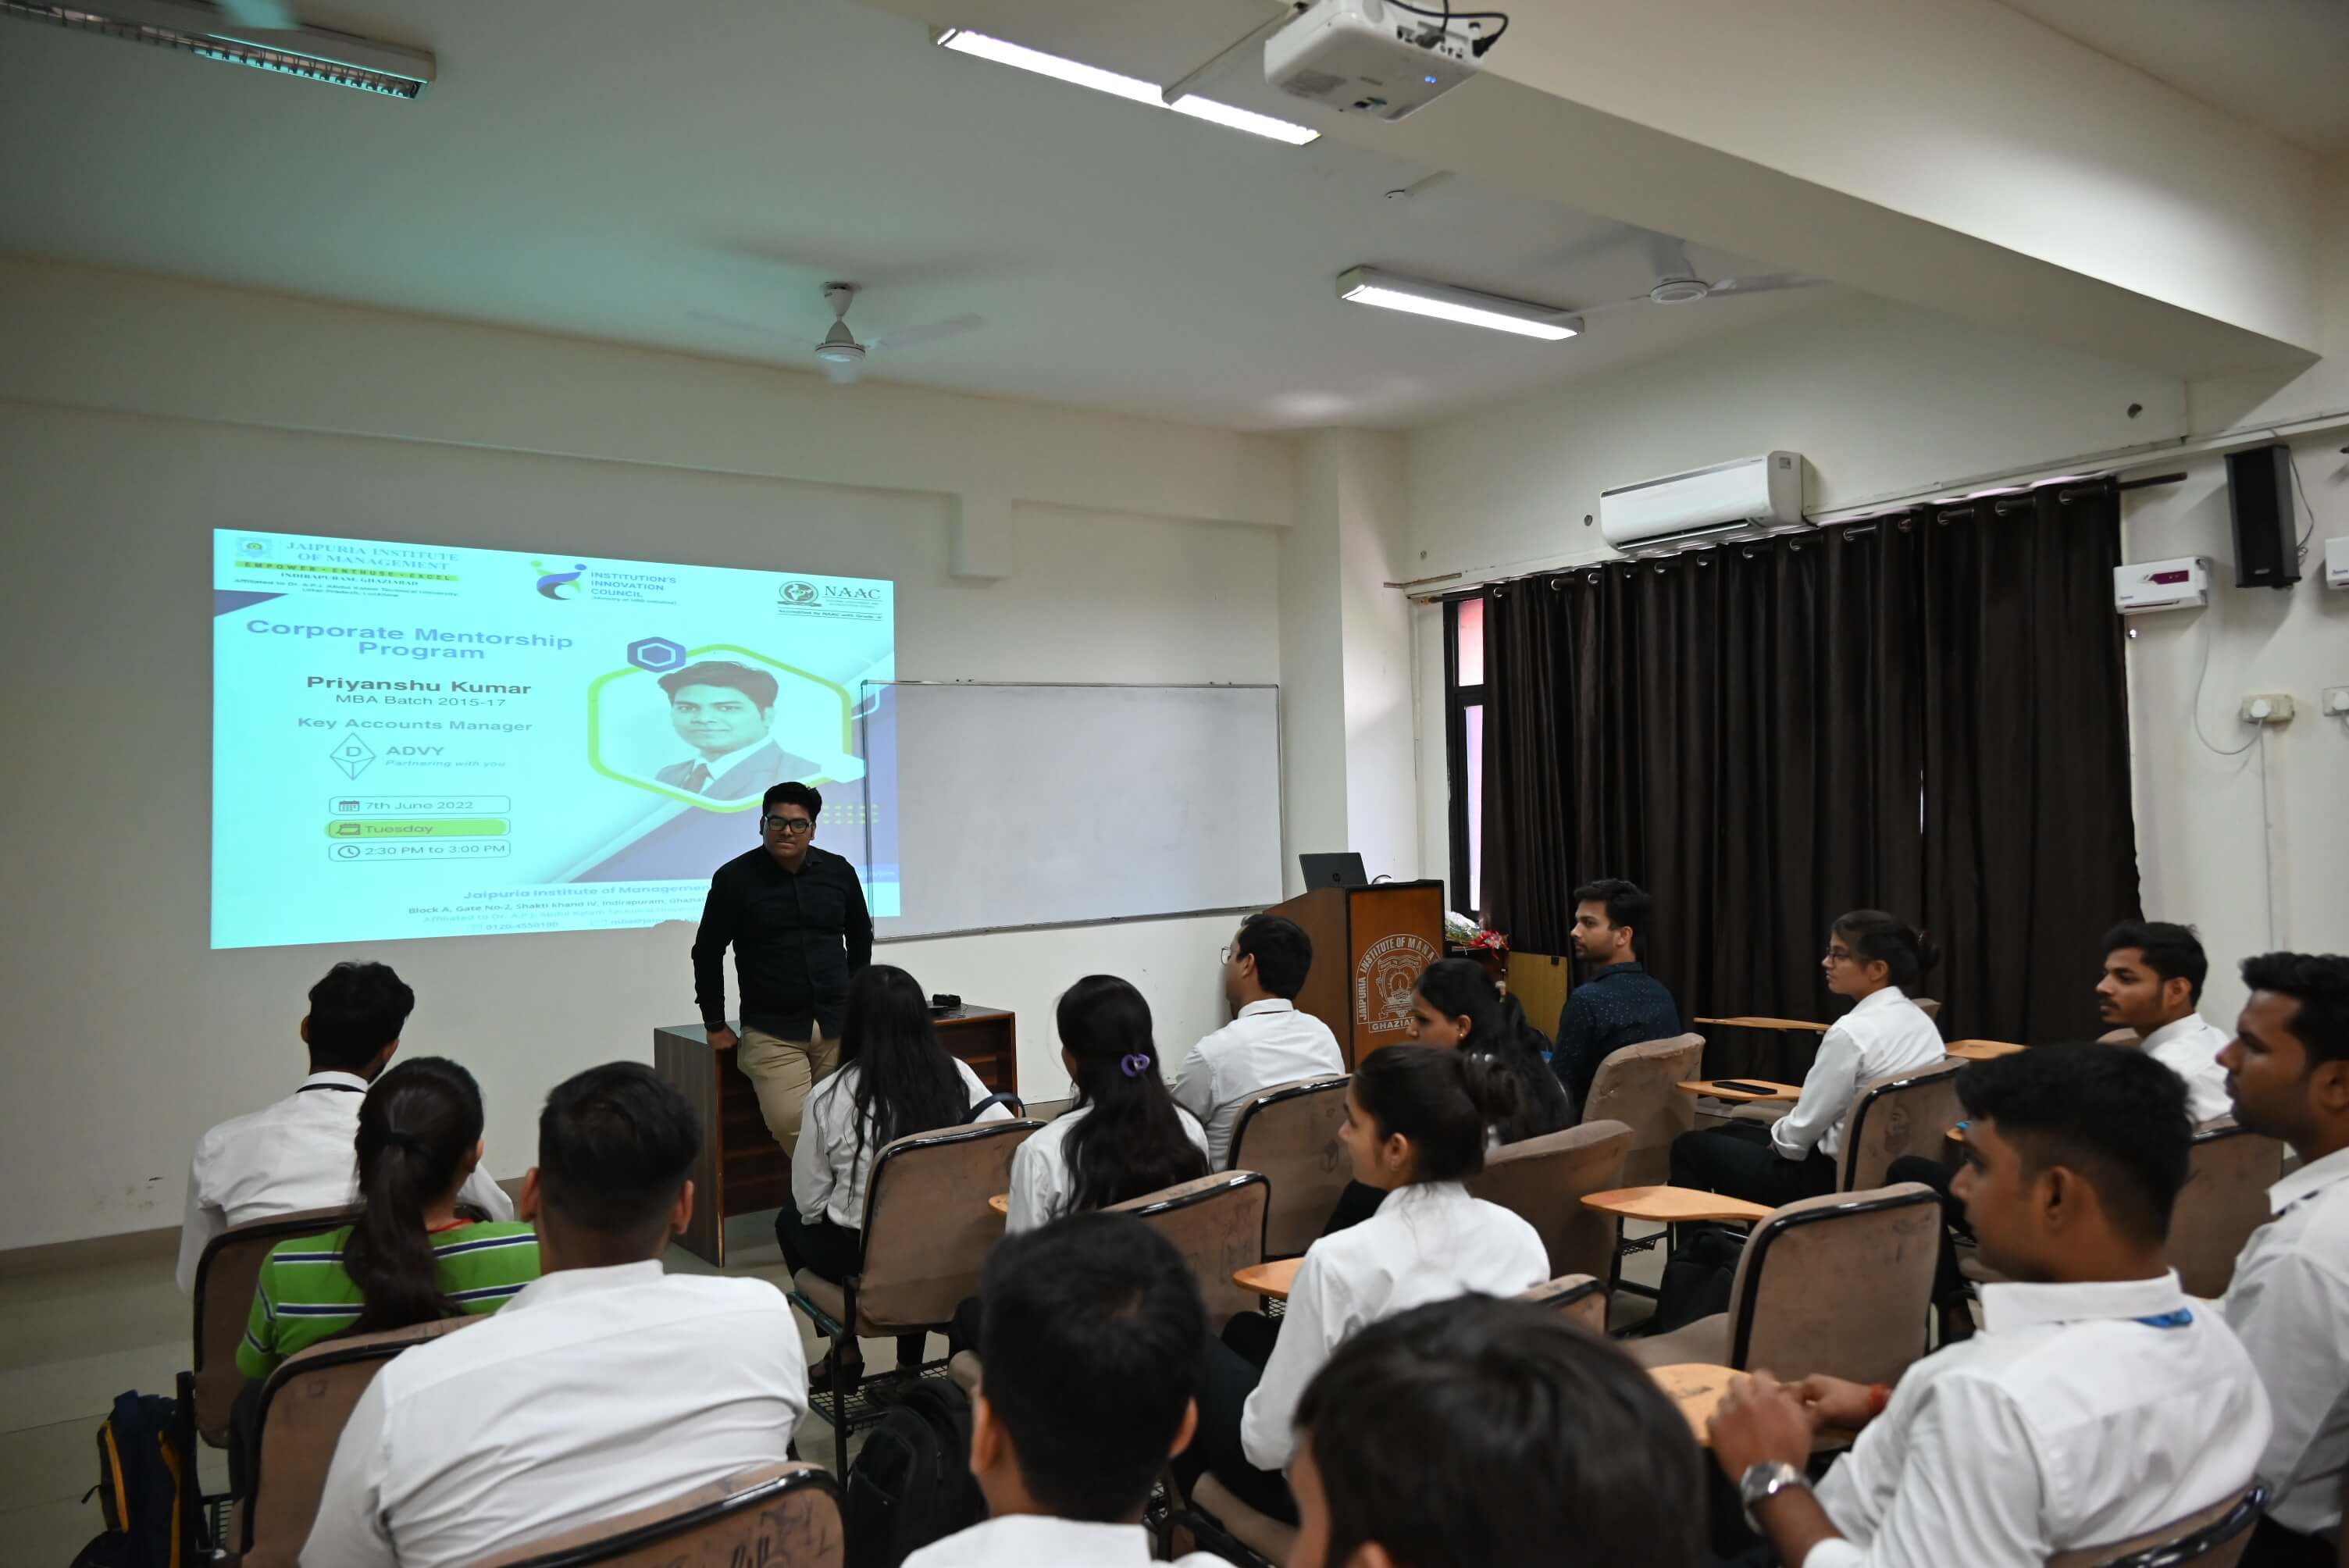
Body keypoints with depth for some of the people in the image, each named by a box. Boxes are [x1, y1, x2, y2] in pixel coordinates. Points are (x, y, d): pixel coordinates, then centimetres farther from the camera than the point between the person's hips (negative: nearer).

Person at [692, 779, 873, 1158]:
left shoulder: (839, 872, 4)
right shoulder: (734, 879, -4)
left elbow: (860, 939, 18)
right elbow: (708, 954, 2)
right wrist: (715, 1025, 3)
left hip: (838, 1025, 3)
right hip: (771, 1031, -2)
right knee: (791, 1124, -17)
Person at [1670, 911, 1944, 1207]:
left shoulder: (1853, 1031, -24)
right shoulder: (1922, 1022, 3)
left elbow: (1803, 1129, -18)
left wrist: (1777, 1135, 4)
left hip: (1837, 1181, -9)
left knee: (1691, 1146, 9)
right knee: (1734, 1132, 27)